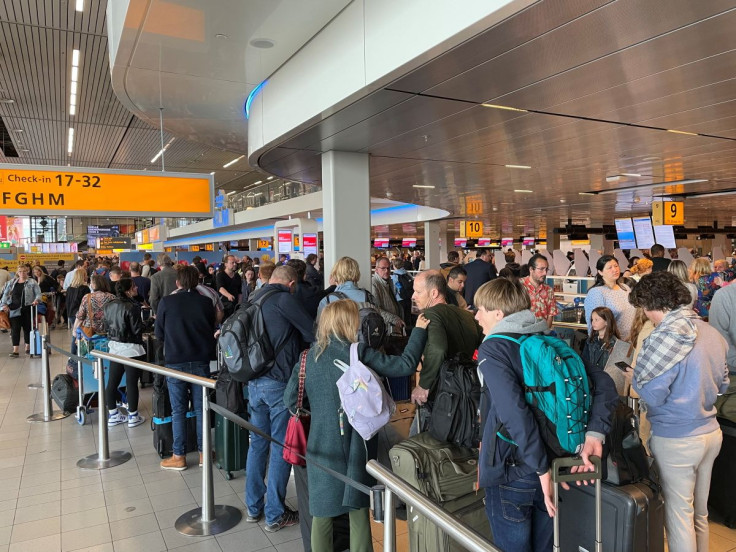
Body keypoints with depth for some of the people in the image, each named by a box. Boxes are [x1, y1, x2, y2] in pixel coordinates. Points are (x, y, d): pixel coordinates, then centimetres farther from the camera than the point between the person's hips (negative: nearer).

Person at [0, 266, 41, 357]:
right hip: (14, 310, 2)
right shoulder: (11, 283, 11)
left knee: (27, 328, 9)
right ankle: (15, 351, -3)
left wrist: (36, 300, -23)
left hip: (27, 309, -2)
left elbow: (38, 293, -3)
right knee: (15, 329, -3)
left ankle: (28, 347, 25)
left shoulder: (32, 283, 2)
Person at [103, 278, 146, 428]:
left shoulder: (108, 306, 5)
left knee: (112, 382, 12)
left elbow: (106, 327, 13)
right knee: (131, 383, 1)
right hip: (131, 349, -7)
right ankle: (133, 417, 10)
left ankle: (112, 415, 22)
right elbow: (137, 329, -16)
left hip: (114, 347, 8)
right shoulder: (132, 307, -18)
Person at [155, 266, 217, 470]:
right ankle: (203, 452, 19)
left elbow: (158, 333, 3)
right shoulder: (206, 302, -4)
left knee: (178, 410, 7)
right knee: (201, 408, 11)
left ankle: (179, 457, 14)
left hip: (175, 362, -1)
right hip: (201, 360, 2)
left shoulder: (167, 302, -7)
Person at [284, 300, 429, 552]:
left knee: (322, 510, 14)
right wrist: (419, 331, 1)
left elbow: (291, 398, 0)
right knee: (358, 508, 15)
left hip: (321, 443, 2)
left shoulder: (308, 357, -1)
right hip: (355, 444, -2)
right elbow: (405, 364, -10)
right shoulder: (360, 354, -11)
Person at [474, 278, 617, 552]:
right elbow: (603, 382, -1)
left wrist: (542, 468, -22)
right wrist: (594, 433, -9)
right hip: (555, 461, 6)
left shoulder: (492, 349, -14)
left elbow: (514, 412, -27)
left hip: (511, 472, -6)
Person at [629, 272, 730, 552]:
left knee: (678, 514, 8)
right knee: (700, 512, 21)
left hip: (676, 440, -7)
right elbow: (722, 384, 12)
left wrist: (636, 378, -2)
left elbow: (652, 395, -20)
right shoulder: (712, 332, 2)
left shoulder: (667, 336, -21)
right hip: (711, 433, 7)